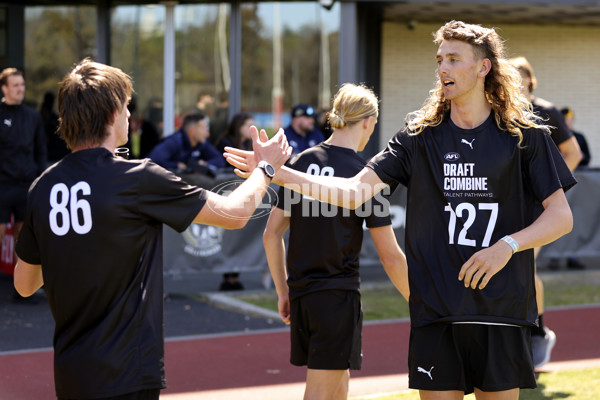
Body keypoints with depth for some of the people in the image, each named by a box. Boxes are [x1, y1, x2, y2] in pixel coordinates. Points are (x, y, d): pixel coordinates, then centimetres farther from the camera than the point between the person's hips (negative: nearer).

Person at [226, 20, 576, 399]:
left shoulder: (525, 133, 1)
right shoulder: (421, 134, 6)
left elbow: (562, 216, 0)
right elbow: (354, 192, 0)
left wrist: (508, 245, -16)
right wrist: (277, 172, -9)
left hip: (502, 309, -1)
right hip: (436, 309, 1)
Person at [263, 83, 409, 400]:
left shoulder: (301, 162, 6)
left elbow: (272, 234, 10)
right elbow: (390, 257, -9)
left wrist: (283, 291, 20)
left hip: (300, 294, 6)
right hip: (338, 296, -6)